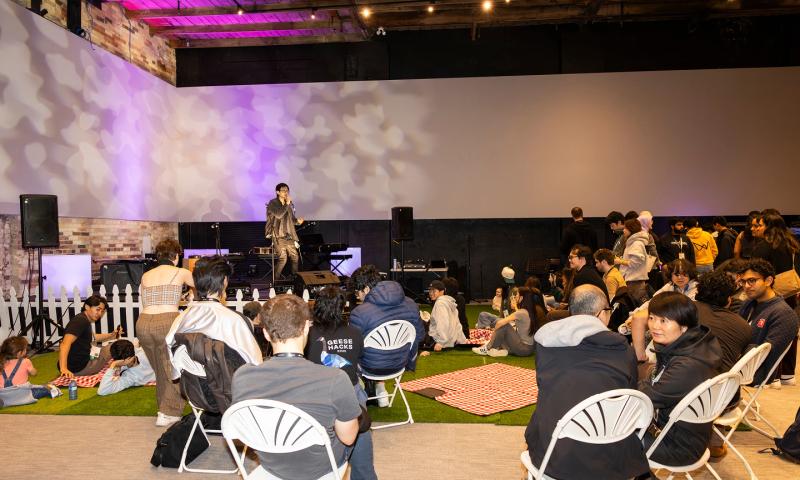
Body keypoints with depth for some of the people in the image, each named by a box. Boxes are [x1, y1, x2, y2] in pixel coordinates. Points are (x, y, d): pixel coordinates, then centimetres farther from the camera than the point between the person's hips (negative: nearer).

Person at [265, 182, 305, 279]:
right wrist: (287, 204, -17)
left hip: (288, 235, 6)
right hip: (277, 235, -6)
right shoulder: (273, 203, -6)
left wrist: (297, 221, 0)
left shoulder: (290, 204, 13)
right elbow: (279, 215, -23)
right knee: (283, 258, -15)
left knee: (295, 257, 6)